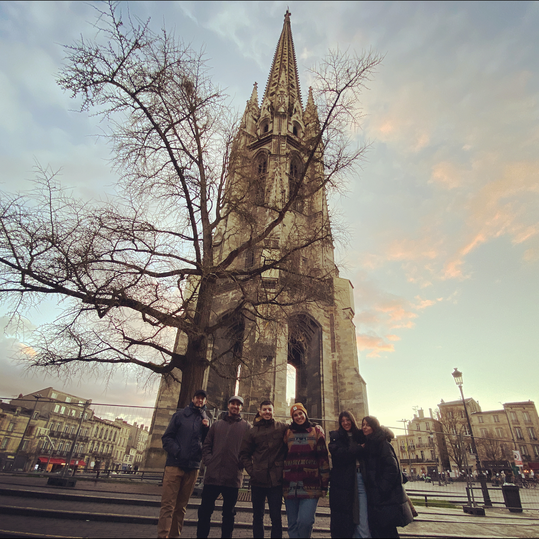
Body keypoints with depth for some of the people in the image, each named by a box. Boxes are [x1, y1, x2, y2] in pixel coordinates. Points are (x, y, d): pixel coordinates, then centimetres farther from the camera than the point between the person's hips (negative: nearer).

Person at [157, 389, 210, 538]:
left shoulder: (206, 420, 11)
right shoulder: (180, 415, 3)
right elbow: (167, 437, 0)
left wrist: (207, 428, -9)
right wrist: (176, 451, -15)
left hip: (193, 468, 3)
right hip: (175, 465, -3)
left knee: (181, 506, 13)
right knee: (168, 505, -4)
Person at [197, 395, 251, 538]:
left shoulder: (246, 426, 5)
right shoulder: (217, 424, 13)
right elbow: (206, 445, 11)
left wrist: (241, 463, -11)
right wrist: (208, 460, -4)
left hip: (233, 478, -2)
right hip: (212, 475, 2)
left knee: (228, 514, 11)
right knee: (204, 511, 9)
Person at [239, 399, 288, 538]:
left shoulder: (283, 428, -2)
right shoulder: (252, 431, 4)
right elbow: (244, 454, 7)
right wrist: (251, 470, -2)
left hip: (276, 480, -2)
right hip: (258, 480, 2)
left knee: (276, 517, 4)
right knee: (257, 516, 15)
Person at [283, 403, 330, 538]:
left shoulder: (316, 430, 5)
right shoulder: (288, 433, 11)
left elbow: (323, 458, 3)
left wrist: (324, 484, 0)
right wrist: (280, 482, 12)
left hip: (311, 485, -2)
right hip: (290, 486, 3)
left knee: (305, 521, -12)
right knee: (293, 524, 7)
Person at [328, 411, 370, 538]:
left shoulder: (360, 435, 14)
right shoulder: (336, 436, 7)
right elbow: (338, 454, -9)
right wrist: (359, 449, -8)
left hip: (360, 479, 2)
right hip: (343, 481, -2)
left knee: (363, 523, -2)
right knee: (343, 521, 2)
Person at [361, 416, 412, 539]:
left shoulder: (381, 443, -13)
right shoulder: (368, 444, 13)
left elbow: (392, 467, -20)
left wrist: (382, 488, -19)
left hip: (387, 495, -8)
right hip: (375, 496, 8)